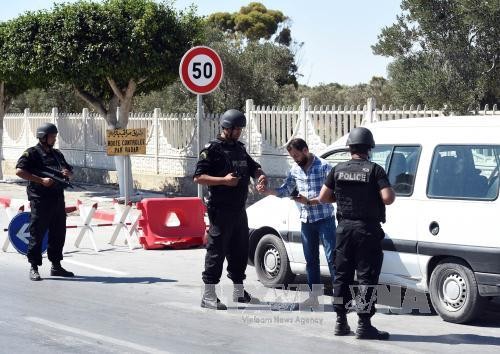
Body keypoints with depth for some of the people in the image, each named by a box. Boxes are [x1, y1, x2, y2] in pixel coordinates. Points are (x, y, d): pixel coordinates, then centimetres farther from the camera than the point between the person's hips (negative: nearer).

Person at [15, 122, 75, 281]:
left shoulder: (57, 154, 17)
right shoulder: (32, 153, -4)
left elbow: (69, 171, 26)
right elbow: (19, 171, -16)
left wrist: (67, 173, 1)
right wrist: (41, 180, -20)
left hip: (58, 199, 7)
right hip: (40, 200, -7)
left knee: (58, 233, 11)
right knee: (37, 234, -3)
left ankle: (56, 266, 21)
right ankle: (34, 268, 2)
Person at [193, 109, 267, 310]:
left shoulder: (240, 148, 16)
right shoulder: (213, 150, -9)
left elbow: (253, 167, 27)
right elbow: (198, 177, -13)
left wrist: (260, 175, 4)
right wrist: (224, 180, -22)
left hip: (239, 209, 8)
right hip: (220, 209, -8)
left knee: (240, 251, 14)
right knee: (216, 251, -7)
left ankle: (239, 291, 26)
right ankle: (208, 295, -4)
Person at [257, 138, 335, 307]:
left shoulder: (324, 167, -13)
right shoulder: (295, 169, 7)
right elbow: (286, 190, 13)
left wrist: (309, 201, -22)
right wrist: (268, 191, -3)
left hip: (324, 219, -6)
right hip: (306, 221, 6)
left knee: (331, 258, -8)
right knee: (311, 260, 11)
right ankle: (313, 296, 18)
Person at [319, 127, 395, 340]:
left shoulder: (338, 170, 3)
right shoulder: (374, 170, -9)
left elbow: (323, 198, 5)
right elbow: (388, 198, -18)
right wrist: (392, 192, 4)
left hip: (344, 228, 4)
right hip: (368, 230, -4)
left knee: (342, 275, 13)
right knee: (367, 278, -1)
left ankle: (341, 322, 17)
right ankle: (364, 325, -4)